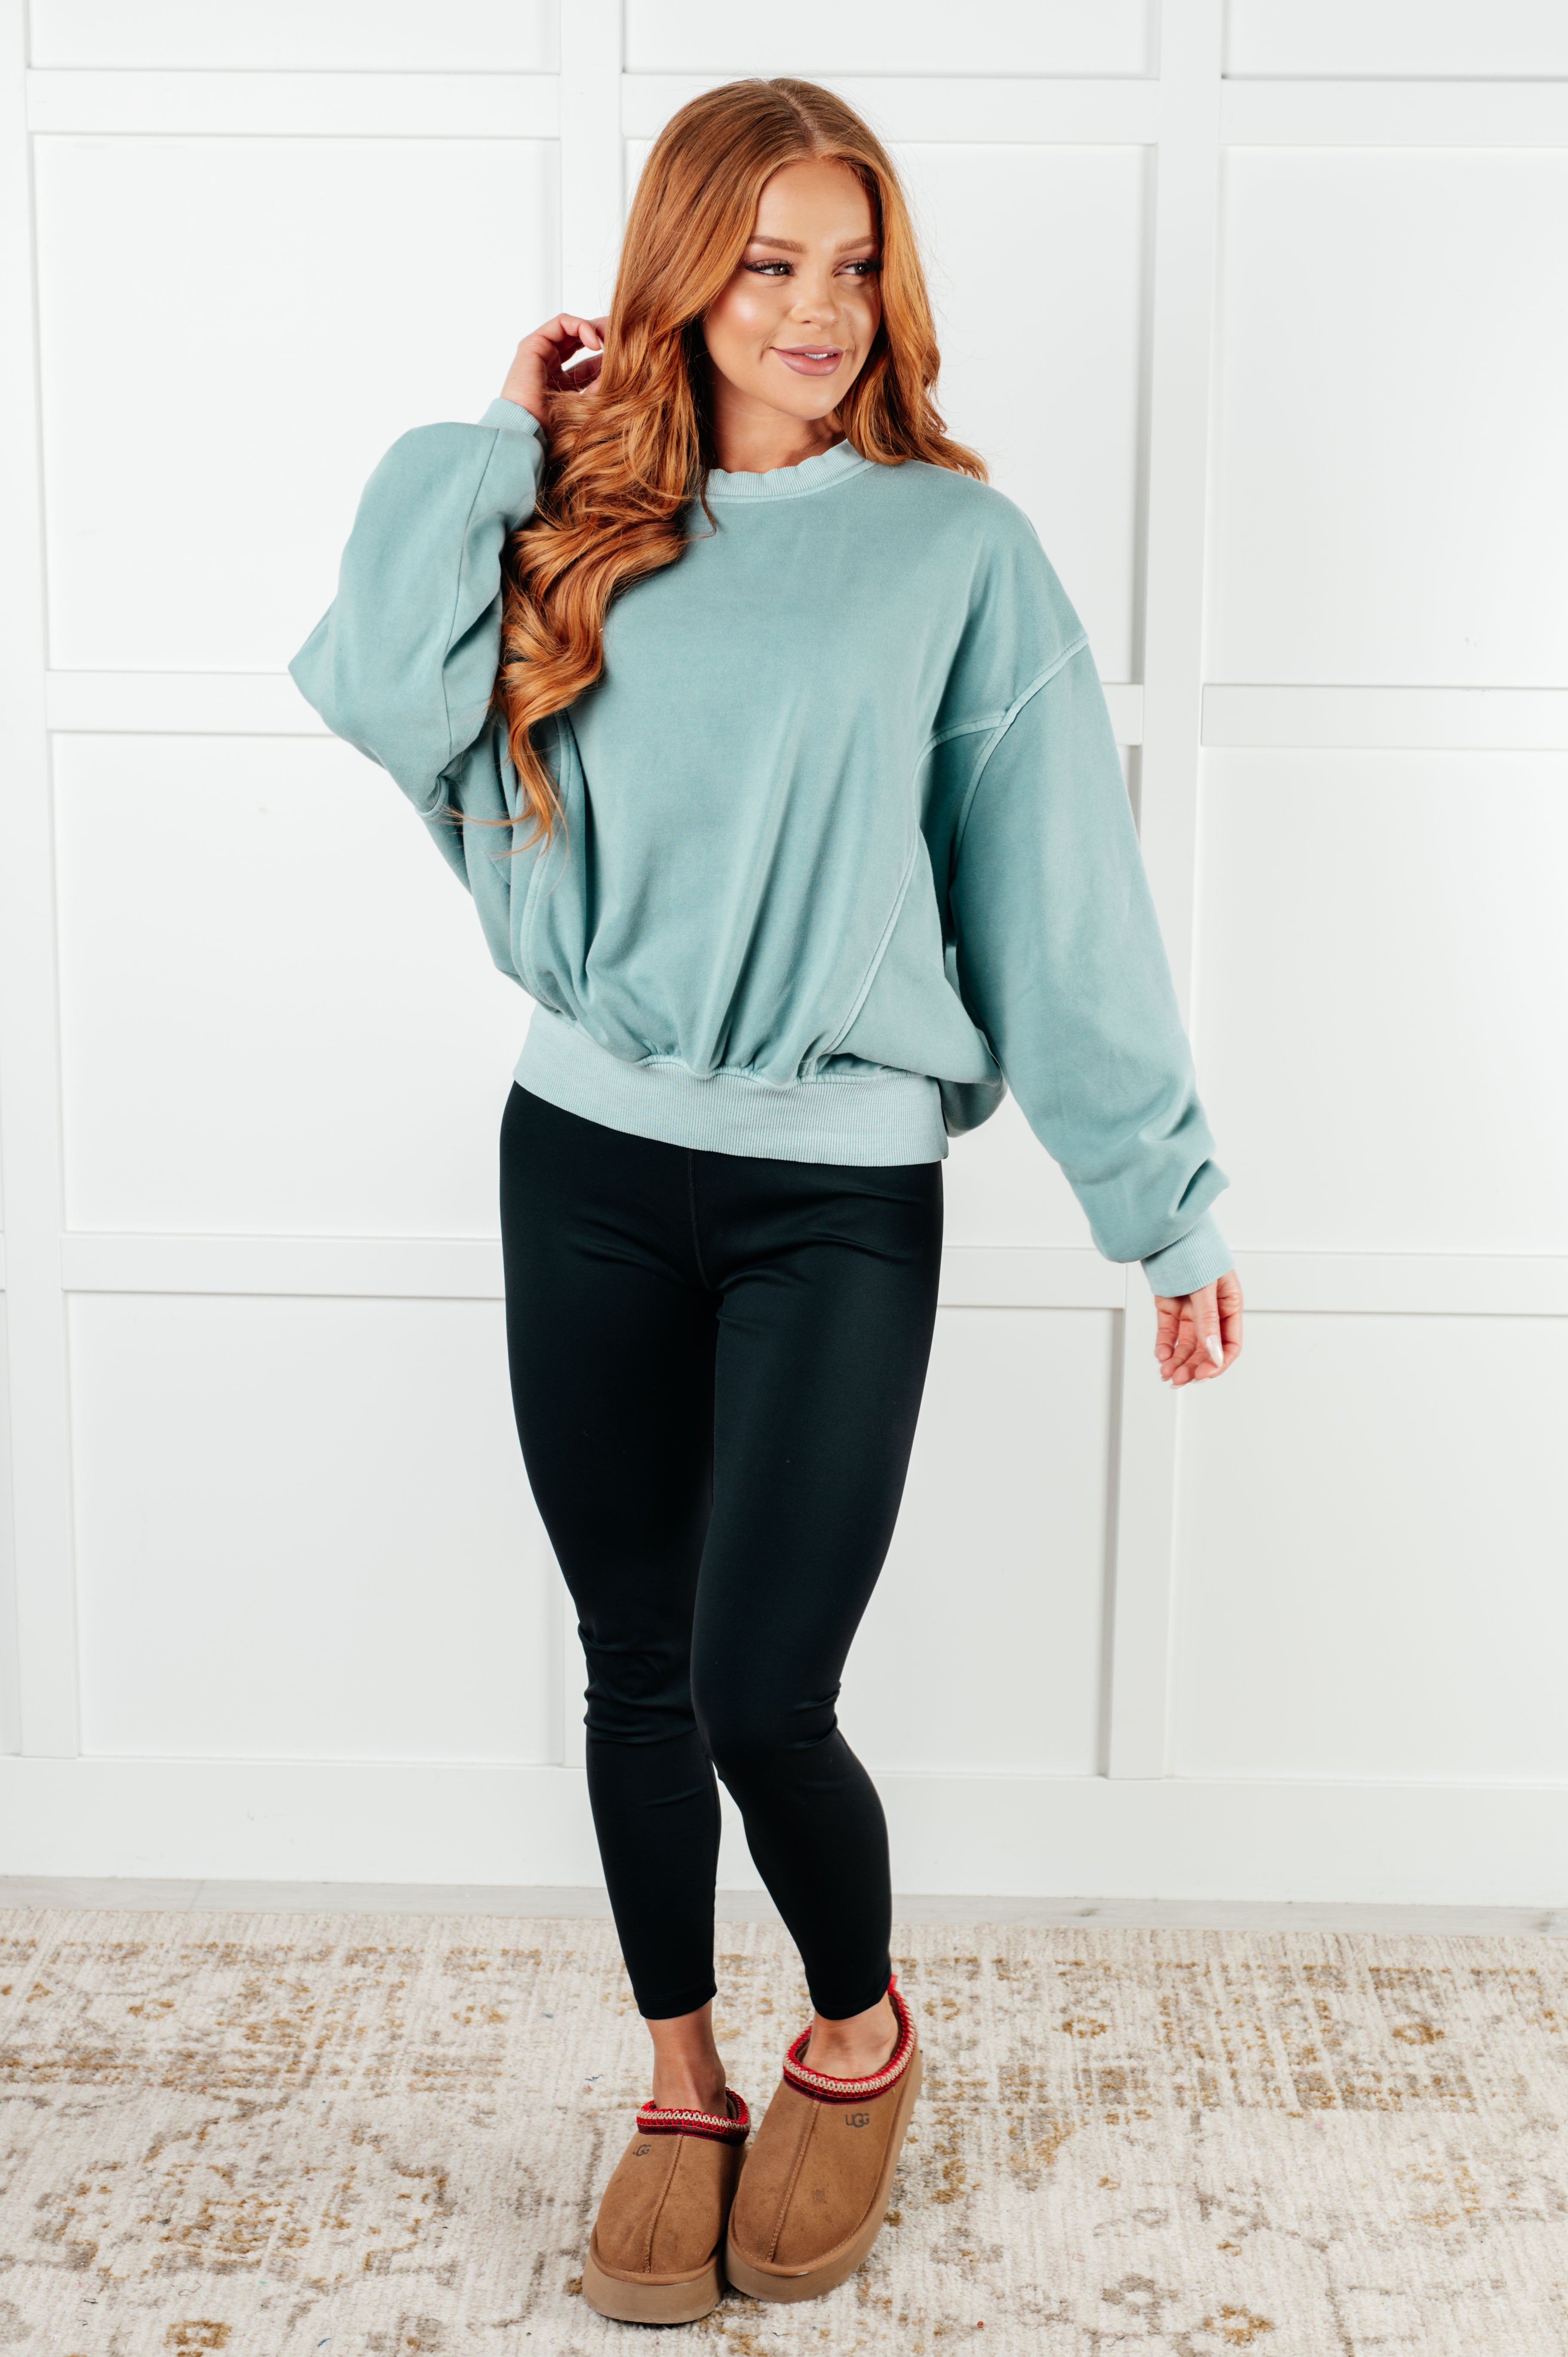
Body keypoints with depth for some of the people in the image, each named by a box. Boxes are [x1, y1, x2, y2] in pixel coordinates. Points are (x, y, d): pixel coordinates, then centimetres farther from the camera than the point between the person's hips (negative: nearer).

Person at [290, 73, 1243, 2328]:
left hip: (840, 1190, -3)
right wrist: (500, 444, -2)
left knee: (761, 1698, -6)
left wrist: (1175, 1204, -2)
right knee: (638, 1672, 12)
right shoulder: (583, 532, 7)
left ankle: (860, 2033, 26)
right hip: (587, 1164, 3)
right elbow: (382, 693, -10)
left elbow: (1063, 900, -2)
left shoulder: (959, 547, -1)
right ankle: (683, 2087, 33)